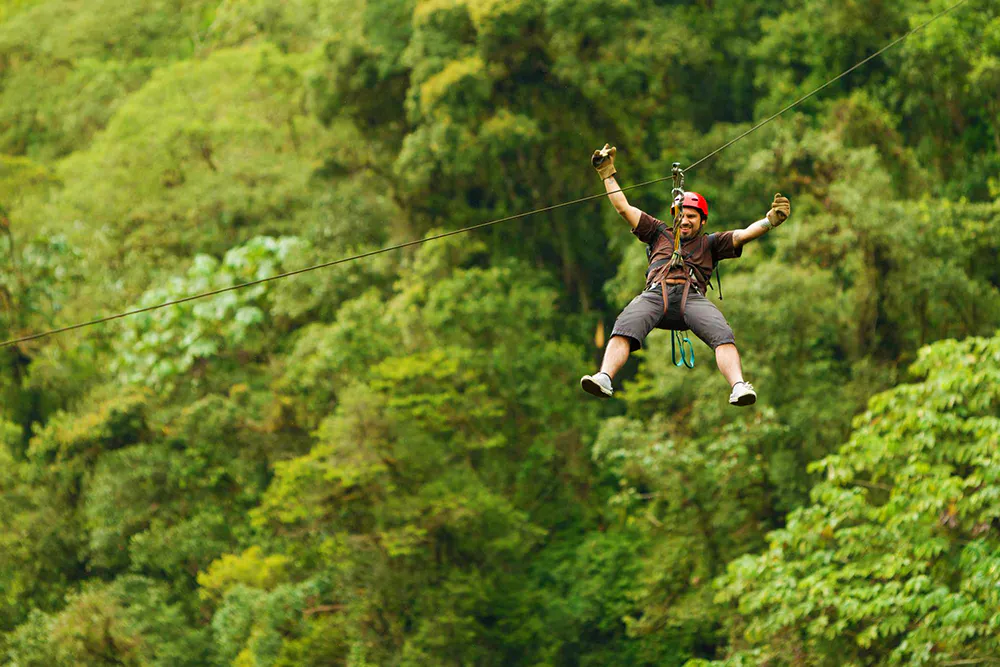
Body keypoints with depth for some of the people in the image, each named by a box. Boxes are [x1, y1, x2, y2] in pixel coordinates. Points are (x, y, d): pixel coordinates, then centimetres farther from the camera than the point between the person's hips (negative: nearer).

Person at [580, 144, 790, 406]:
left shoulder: (710, 243, 30)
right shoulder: (659, 233, 34)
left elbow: (744, 234, 18)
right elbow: (623, 208, 34)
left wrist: (770, 220, 1)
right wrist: (608, 174, 32)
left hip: (692, 297, 0)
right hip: (655, 293, 0)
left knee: (722, 335, -31)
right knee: (624, 330, -31)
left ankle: (738, 387, -49)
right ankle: (604, 378, -51)